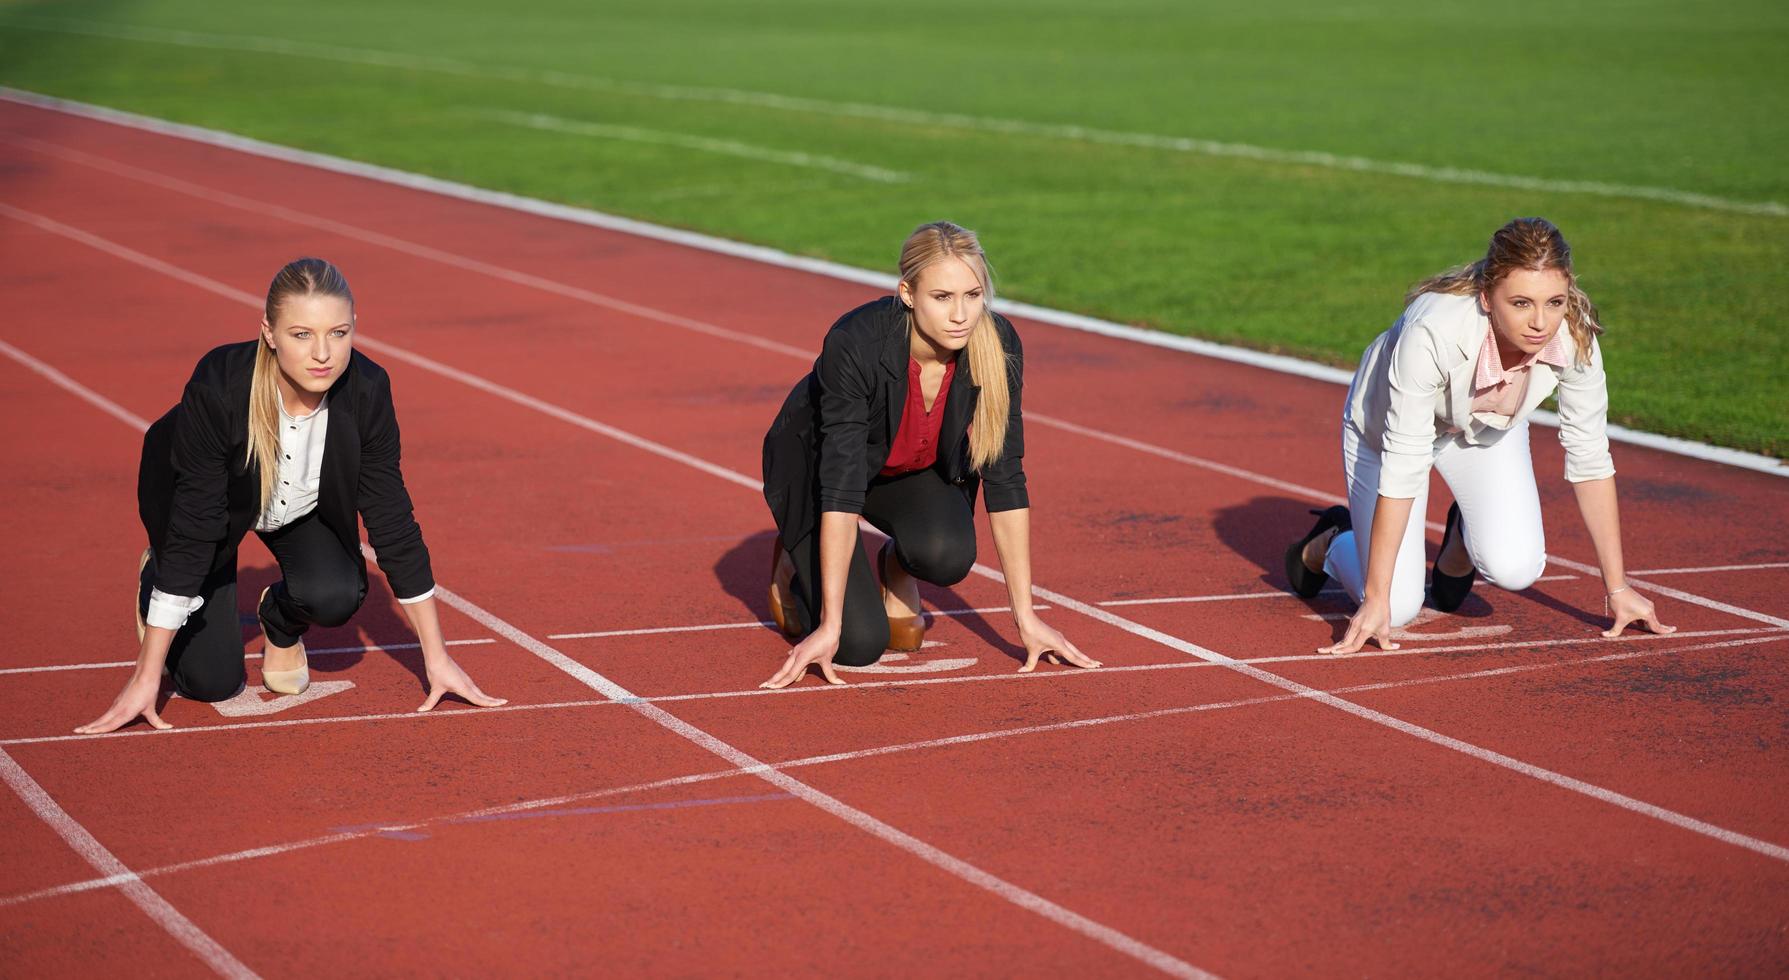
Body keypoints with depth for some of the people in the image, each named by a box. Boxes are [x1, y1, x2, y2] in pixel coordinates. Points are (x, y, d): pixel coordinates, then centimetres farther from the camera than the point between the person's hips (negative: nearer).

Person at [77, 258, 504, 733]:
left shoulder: (366, 390, -30)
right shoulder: (218, 386, -39)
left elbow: (391, 519, -19)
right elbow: (192, 531, -35)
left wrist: (437, 659, -16)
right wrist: (146, 679, -33)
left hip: (303, 501, 2)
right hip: (196, 489, -2)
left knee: (335, 595, -27)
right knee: (212, 680, -7)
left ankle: (280, 621, 9)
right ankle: (155, 581, 24)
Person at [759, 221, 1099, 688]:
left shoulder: (997, 345, -26)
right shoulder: (855, 343, -37)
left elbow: (1004, 479, -19)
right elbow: (841, 483, -37)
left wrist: (1026, 617, -20)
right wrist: (830, 626, -38)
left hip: (918, 469, 3)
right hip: (815, 462, -3)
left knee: (946, 555, -30)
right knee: (859, 642, -17)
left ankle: (897, 565, 6)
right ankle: (796, 561, 15)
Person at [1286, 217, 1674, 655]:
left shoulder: (1575, 335, -31)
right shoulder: (1433, 331, -42)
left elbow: (1589, 459, -18)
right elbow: (1402, 466, -37)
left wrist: (1616, 588, -14)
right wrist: (1376, 601, -35)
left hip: (1489, 429, 3)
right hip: (1388, 424, -3)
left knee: (1514, 568, -20)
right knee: (1398, 607, -9)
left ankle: (1461, 543, 16)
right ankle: (1329, 543, 24)